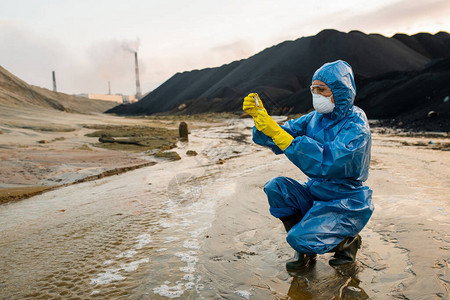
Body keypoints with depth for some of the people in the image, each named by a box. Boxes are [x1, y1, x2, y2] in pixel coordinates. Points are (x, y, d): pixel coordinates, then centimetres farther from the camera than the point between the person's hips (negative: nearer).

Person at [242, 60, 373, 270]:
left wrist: (278, 133, -40)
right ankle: (305, 249, 3)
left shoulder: (356, 127, -21)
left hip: (347, 205, -7)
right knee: (275, 187, -16)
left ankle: (347, 241, 9)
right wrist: (260, 117, -22)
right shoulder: (316, 118, 1)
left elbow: (326, 161, -36)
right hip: (316, 194, 7)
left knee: (299, 239, -24)